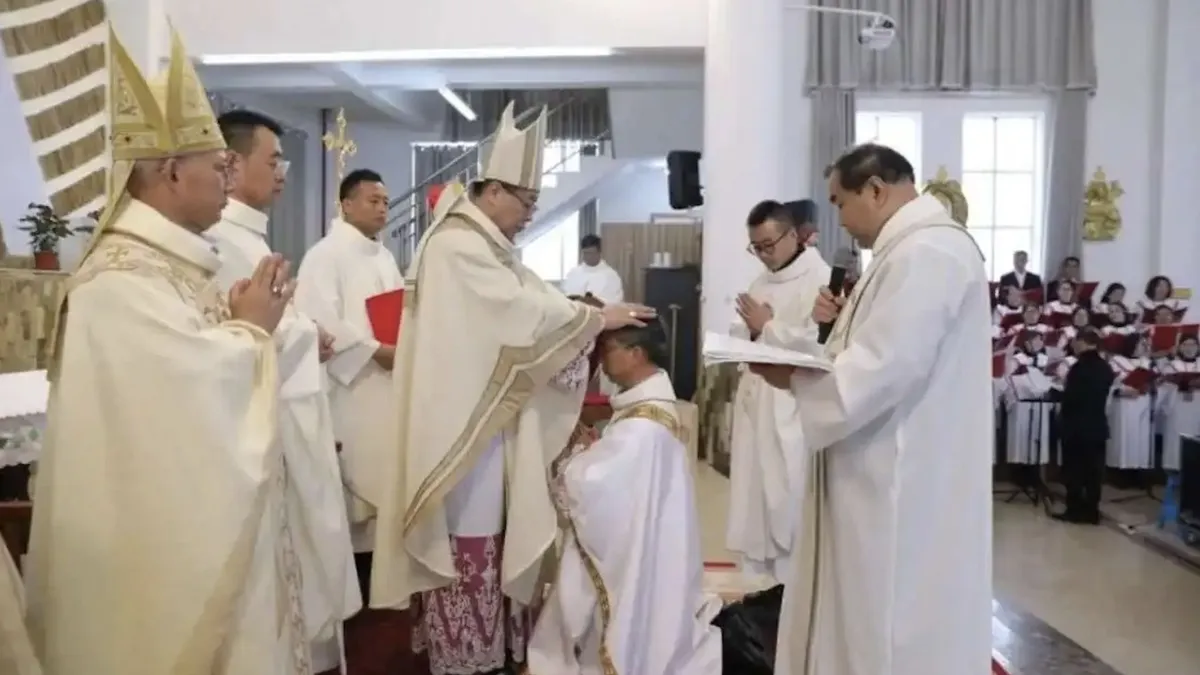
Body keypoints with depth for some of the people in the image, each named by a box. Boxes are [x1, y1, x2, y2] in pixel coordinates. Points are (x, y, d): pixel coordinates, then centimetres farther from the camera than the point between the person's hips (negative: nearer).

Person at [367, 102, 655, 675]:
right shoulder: (457, 245, -18)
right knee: (469, 536, 0)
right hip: (464, 418, -10)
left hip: (489, 412, 10)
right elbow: (525, 310, -21)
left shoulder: (486, 245, 14)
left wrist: (592, 319, -3)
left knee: (490, 528, 16)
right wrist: (598, 318, -13)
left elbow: (523, 307, 10)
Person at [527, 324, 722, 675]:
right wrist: (585, 450, -4)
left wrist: (564, 456, -10)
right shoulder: (649, 403, 6)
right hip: (634, 547, 9)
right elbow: (610, 471, 12)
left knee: (627, 632, 5)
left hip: (631, 555, -9)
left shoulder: (642, 425, -28)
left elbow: (589, 482, -28)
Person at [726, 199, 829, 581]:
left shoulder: (820, 278, -10)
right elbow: (740, 337, 18)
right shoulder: (761, 283, 15)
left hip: (792, 407, -8)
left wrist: (766, 328, -10)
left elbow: (816, 340, -22)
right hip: (755, 401, 8)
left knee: (787, 502, -4)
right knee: (754, 499, 12)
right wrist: (750, 329, -5)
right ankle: (758, 581, 25)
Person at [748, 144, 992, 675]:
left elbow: (887, 370, -26)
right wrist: (844, 319, 4)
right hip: (890, 474, 10)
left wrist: (794, 379, -15)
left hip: (906, 484, -10)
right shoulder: (913, 248, 15)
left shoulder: (927, 252, -19)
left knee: (894, 628, 2)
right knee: (872, 614, 18)